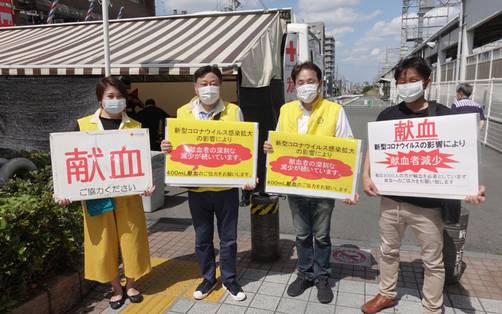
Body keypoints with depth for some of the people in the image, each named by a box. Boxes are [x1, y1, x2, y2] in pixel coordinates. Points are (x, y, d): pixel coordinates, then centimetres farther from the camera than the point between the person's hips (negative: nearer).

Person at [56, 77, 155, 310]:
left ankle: (131, 284, 31)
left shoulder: (135, 127, 2)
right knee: (104, 243, 9)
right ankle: (116, 288, 29)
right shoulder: (83, 125, 1)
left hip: (127, 195, 0)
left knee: (130, 239, 9)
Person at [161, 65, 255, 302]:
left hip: (226, 186, -1)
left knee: (228, 237, 12)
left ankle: (229, 279, 32)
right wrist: (167, 148, -13)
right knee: (202, 238, 15)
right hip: (197, 187, 1)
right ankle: (208, 278, 35)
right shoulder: (183, 113, 1)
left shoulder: (233, 111, -2)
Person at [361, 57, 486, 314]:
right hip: (391, 199, 3)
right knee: (388, 250, 20)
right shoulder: (388, 115, 0)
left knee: (433, 261, 12)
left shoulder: (443, 115, -8)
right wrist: (366, 176, -7)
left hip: (427, 202, -3)